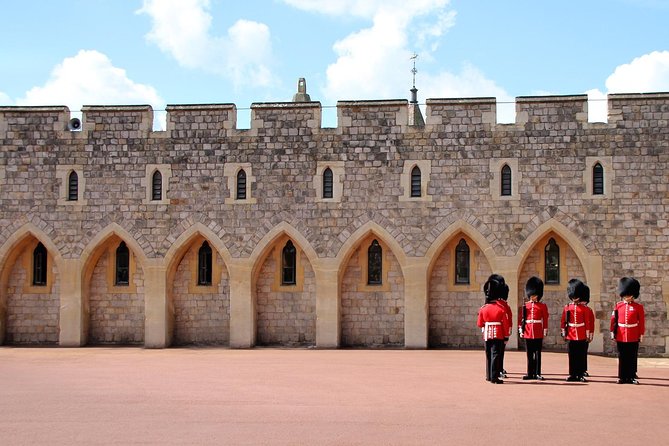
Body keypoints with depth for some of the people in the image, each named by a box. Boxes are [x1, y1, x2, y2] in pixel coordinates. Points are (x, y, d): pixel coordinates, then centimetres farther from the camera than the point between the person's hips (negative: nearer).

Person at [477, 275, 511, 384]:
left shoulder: (483, 309, -1)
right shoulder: (501, 309, -10)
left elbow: (479, 323, 4)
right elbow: (506, 323, -8)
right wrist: (506, 334, 4)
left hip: (487, 334, 3)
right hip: (498, 334, -3)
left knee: (488, 355, 15)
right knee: (496, 354, -2)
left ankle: (489, 376, 23)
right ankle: (494, 377, -6)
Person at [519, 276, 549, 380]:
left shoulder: (542, 306, 2)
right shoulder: (525, 306, 8)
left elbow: (545, 319, 1)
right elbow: (521, 319, 8)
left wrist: (545, 332, -3)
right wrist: (521, 330, 1)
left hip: (538, 334, -2)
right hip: (528, 333, 2)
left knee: (537, 354, 1)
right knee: (529, 354, 7)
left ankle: (537, 373, 5)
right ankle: (530, 373, 12)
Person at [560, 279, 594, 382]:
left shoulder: (585, 309, 1)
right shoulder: (567, 307, 6)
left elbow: (588, 322, 1)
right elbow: (563, 321, 8)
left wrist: (588, 334, -3)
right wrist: (563, 333, 4)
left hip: (582, 336, -2)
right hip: (570, 335, 2)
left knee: (581, 356, 1)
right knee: (572, 356, 4)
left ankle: (581, 375, 6)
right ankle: (573, 374, 10)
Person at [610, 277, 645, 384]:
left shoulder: (638, 307, 0)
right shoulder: (618, 306, 6)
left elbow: (642, 322, 0)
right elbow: (613, 320, 7)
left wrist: (641, 334, -3)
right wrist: (613, 332, 4)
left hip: (633, 337, -2)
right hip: (621, 336, 2)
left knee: (632, 358, 3)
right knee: (622, 357, 6)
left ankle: (632, 377, 10)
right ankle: (622, 377, 11)